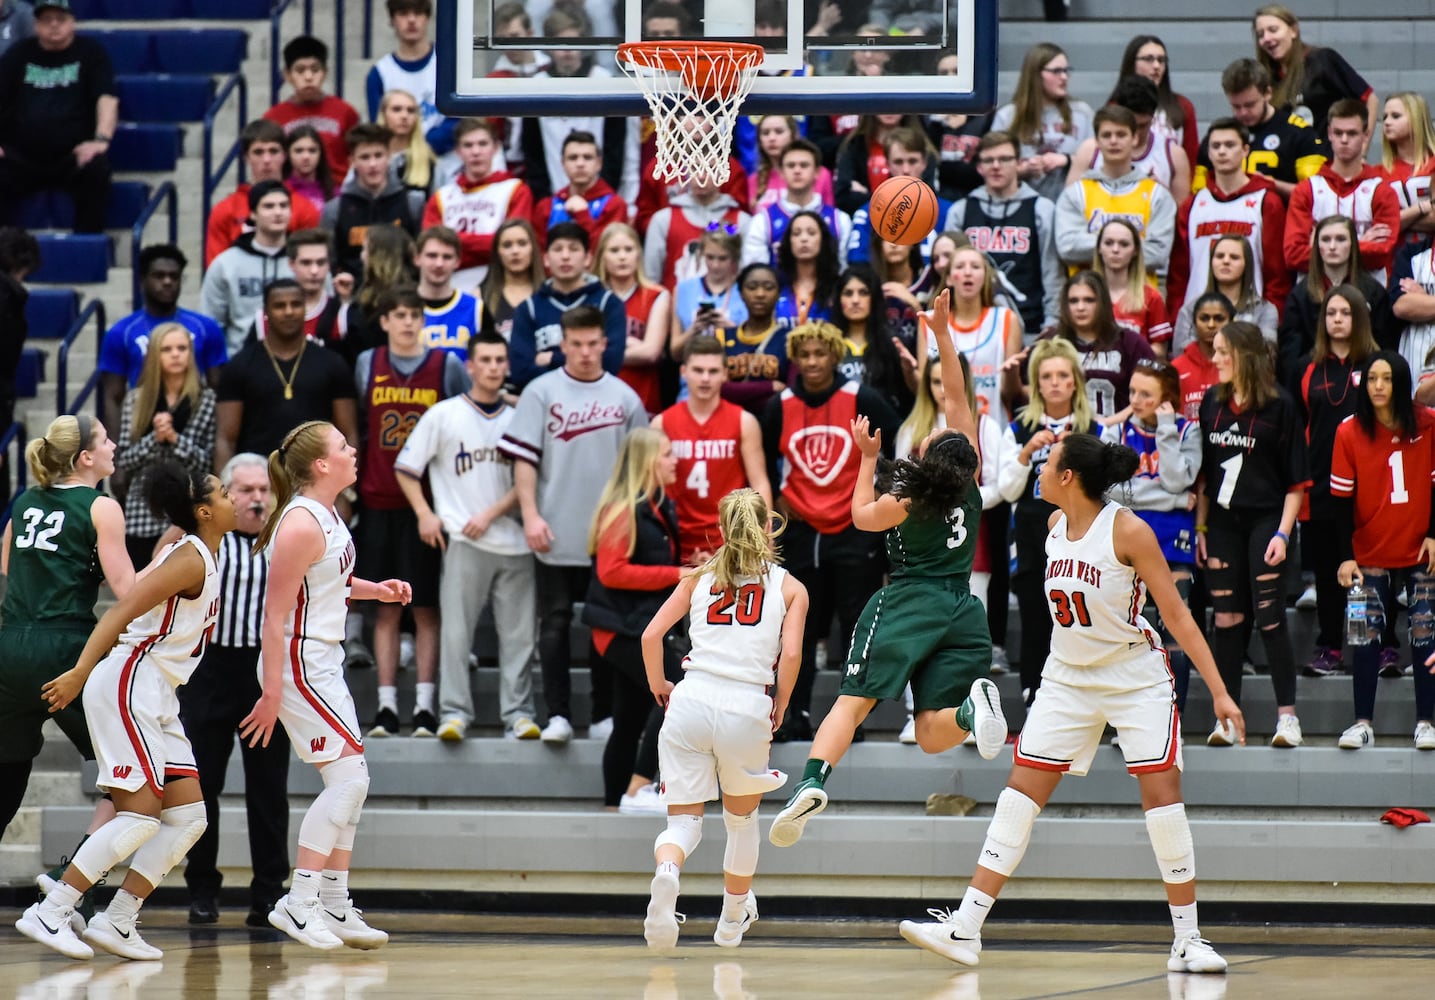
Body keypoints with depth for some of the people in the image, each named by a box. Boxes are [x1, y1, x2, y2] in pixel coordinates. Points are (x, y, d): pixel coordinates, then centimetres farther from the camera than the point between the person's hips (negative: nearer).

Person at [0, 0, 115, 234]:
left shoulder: (91, 52, 7)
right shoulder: (19, 53, 14)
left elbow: (107, 98, -4)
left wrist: (101, 140, -22)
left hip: (73, 157, -2)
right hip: (21, 158, 2)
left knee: (96, 170, -34)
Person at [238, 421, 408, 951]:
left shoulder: (327, 515, 8)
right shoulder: (301, 524, -21)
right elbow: (275, 615, -21)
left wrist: (373, 590, 12)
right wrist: (272, 693, -23)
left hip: (324, 663, 10)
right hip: (297, 664, -10)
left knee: (350, 784, 11)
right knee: (348, 777, -13)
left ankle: (335, 908, 16)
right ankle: (298, 903, -11)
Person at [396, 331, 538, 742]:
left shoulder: (518, 419, 10)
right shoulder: (443, 415, 4)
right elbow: (406, 468, 7)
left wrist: (491, 514, -6)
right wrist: (425, 515, -4)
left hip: (512, 541, 2)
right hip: (463, 541, -2)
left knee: (518, 633, 1)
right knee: (456, 630, -7)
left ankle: (518, 713, 4)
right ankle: (454, 713, -5)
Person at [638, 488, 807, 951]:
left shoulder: (700, 578, 15)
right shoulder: (789, 587, 10)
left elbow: (651, 636, 6)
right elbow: (791, 654, -5)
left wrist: (658, 686, 21)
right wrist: (779, 709, 9)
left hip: (691, 702, 1)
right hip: (747, 709, -1)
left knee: (684, 821, 3)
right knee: (742, 818, 24)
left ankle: (666, 871, -32)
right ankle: (732, 921, 38)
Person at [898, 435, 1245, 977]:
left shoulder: (1128, 530, -18)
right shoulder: (1054, 525, -1)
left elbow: (1177, 614, -16)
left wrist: (1218, 691, -17)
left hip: (1136, 677, -5)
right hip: (1068, 678, 5)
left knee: (1161, 792, -10)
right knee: (1020, 791, -1)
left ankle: (1188, 939, -2)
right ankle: (965, 928, -1)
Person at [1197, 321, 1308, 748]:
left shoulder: (1279, 406, -7)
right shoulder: (1212, 402, 7)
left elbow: (1296, 479, -7)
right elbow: (1204, 471, 13)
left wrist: (1283, 533, -14)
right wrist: (1200, 526, 8)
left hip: (1265, 521, -4)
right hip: (1223, 524, 4)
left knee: (1269, 618, -7)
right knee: (1227, 621, 4)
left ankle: (1287, 715, 0)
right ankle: (1226, 719, 9)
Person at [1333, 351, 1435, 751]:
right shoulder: (1350, 433, -4)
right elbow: (1341, 497, -4)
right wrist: (1345, 556, -9)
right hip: (1371, 555, 0)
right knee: (1366, 639, -1)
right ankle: (1362, 723, 5)